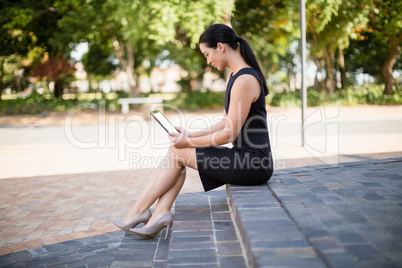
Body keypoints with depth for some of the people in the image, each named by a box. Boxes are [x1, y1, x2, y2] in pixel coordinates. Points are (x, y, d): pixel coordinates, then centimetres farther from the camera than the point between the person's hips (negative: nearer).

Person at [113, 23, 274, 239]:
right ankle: (161, 212, -5)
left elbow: (229, 133, -19)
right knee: (176, 154, 4)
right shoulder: (233, 76, 13)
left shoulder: (245, 80, -19)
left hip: (255, 164, -9)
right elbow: (225, 123, 16)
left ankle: (138, 212, 6)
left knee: (177, 154, -5)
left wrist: (189, 142, -9)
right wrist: (192, 136, 7)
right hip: (243, 157, 9)